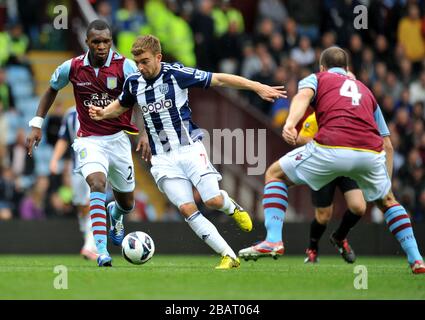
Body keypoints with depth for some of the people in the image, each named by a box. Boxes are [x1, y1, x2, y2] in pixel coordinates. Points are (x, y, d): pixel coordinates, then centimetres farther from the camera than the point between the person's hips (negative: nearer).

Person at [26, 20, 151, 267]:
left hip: (118, 138, 1)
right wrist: (37, 125, 8)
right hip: (89, 140, -1)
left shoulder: (125, 66, -13)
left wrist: (145, 134, -24)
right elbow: (52, 90, 12)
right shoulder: (72, 68, -7)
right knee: (98, 183, -29)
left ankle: (115, 214, 54)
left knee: (126, 203, 13)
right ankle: (102, 253, -36)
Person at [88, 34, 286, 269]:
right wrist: (103, 113, 2)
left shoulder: (176, 74, -12)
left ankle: (233, 208, 24)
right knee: (187, 209, -13)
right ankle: (228, 256, -7)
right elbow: (121, 106, 23)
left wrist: (258, 87, -12)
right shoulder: (133, 83, 1)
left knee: (213, 201, -15)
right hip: (163, 158, 3)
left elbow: (219, 80, -9)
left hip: (190, 148, -3)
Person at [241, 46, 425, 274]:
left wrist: (290, 124, -20)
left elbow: (303, 96, -2)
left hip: (331, 147, -4)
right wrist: (386, 178, 40)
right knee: (387, 201, 32)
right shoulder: (365, 90, 35)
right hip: (371, 152, 4)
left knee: (275, 174, 18)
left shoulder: (315, 79, 24)